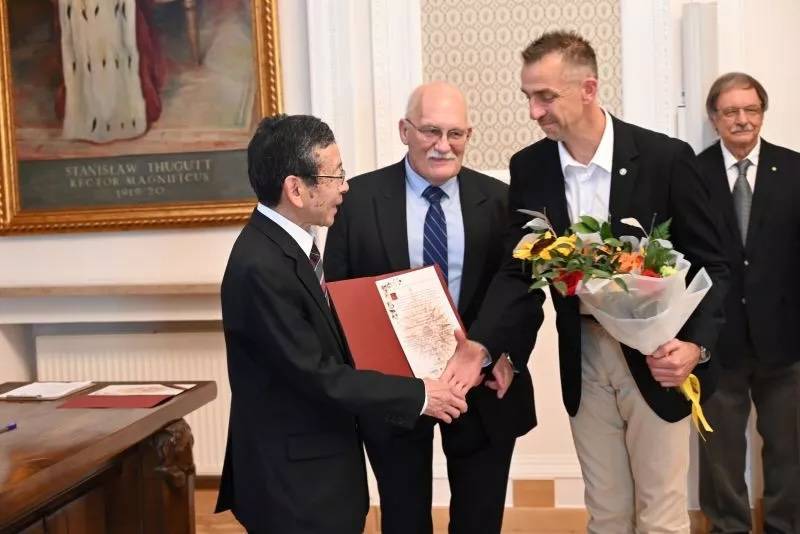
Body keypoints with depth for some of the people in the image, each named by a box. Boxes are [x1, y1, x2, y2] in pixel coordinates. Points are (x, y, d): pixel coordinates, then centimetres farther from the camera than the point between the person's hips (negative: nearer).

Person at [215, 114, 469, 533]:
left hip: (317, 462, 9)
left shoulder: (286, 242, 4)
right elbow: (317, 374, -23)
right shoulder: (261, 266, -25)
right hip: (295, 479, -9)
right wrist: (418, 394, -16)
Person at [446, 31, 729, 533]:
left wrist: (697, 345, -23)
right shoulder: (528, 168, -2)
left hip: (657, 358, -3)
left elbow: (711, 265, -7)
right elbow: (519, 271, -3)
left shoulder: (666, 157, -12)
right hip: (584, 362, 3)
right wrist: (477, 348, -18)